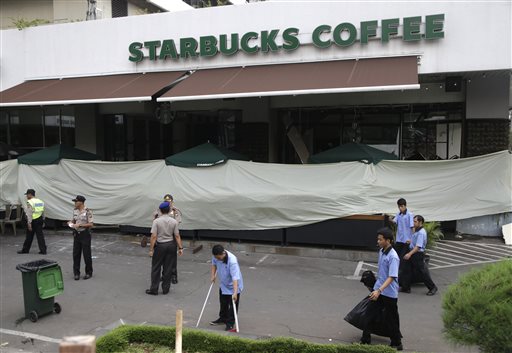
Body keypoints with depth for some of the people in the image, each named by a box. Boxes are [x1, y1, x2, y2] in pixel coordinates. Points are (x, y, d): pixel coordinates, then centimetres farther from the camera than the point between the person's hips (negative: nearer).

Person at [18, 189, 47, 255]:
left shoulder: (30, 202, -12)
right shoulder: (40, 201, 10)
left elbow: (29, 214, -17)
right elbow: (42, 212, 13)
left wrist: (29, 223, -18)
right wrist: (42, 220, 19)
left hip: (33, 220, -6)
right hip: (39, 220, 6)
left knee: (29, 236, 7)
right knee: (40, 235, 6)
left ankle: (25, 250, 21)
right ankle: (43, 250, 3)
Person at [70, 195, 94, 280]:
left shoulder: (88, 211, -14)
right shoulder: (75, 210, 6)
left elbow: (91, 224, -16)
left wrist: (80, 225, -21)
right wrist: (71, 222, -2)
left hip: (85, 234, -6)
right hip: (76, 234, 6)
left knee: (87, 254, 2)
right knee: (76, 254, 7)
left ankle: (89, 273, 16)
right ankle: (76, 273, 18)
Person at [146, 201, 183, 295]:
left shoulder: (156, 221, -11)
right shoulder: (174, 221, -4)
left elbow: (153, 236, -14)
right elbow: (177, 236, -4)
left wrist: (151, 249, -10)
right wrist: (180, 248, 1)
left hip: (160, 246, -3)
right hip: (171, 245, 3)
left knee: (156, 268, 7)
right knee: (168, 268, 10)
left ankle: (154, 289, 11)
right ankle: (165, 289, 16)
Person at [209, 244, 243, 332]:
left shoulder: (232, 261, -37)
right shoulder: (216, 256, -16)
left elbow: (235, 277, -41)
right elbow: (214, 263, 10)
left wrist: (235, 293, -45)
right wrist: (213, 275, 1)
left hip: (233, 286, -7)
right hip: (223, 285, 7)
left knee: (232, 306, 0)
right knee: (223, 304, 23)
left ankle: (230, 324, 13)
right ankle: (223, 319, 43)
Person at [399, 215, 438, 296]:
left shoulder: (421, 233, -21)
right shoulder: (416, 231, 10)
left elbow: (418, 246, -29)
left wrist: (410, 254, -36)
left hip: (418, 254, -10)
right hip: (412, 253, 10)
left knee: (422, 271, 1)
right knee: (406, 270, 9)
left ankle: (432, 287, 17)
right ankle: (405, 287, 17)